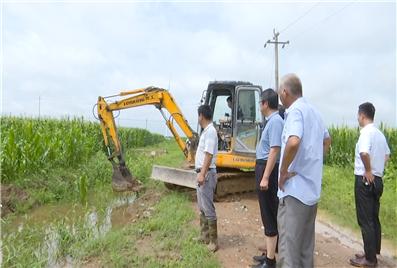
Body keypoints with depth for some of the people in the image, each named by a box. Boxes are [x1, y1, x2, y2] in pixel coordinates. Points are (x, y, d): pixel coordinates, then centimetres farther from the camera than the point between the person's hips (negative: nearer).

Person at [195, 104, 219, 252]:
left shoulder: (210, 131, -15)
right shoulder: (206, 131, 15)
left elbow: (209, 154, -23)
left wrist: (202, 174, -27)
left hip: (206, 173, -11)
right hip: (202, 172, 11)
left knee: (208, 208, -5)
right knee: (202, 207, 17)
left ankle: (213, 241, 5)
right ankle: (204, 235, 28)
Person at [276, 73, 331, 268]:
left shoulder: (295, 111, -15)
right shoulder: (313, 111, 13)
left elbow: (293, 142, -33)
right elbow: (327, 140, 28)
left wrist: (283, 171, -20)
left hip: (295, 189, -9)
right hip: (312, 188, 9)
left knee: (289, 247, -1)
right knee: (306, 246, 20)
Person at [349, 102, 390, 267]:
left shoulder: (366, 132, -18)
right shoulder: (380, 134, 11)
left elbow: (364, 153, -35)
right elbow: (387, 154, 25)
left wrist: (368, 171, -22)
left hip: (365, 181, -9)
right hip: (377, 180, 9)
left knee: (365, 221, 0)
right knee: (374, 219, 17)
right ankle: (373, 253, 28)